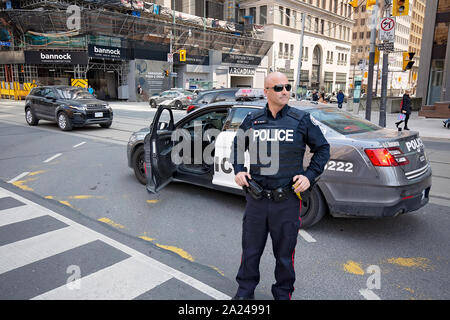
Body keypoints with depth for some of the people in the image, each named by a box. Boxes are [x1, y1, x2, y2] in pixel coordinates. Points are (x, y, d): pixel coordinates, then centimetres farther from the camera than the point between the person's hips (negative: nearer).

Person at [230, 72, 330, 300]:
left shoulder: (302, 119, 0)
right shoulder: (252, 119, 5)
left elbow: (323, 149, 9)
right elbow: (237, 145, 20)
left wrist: (309, 176, -4)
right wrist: (238, 170, 4)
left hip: (287, 201, -1)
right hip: (256, 199, 2)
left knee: (284, 253, 13)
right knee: (250, 250, 14)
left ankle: (283, 293, 36)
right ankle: (245, 291, 36)